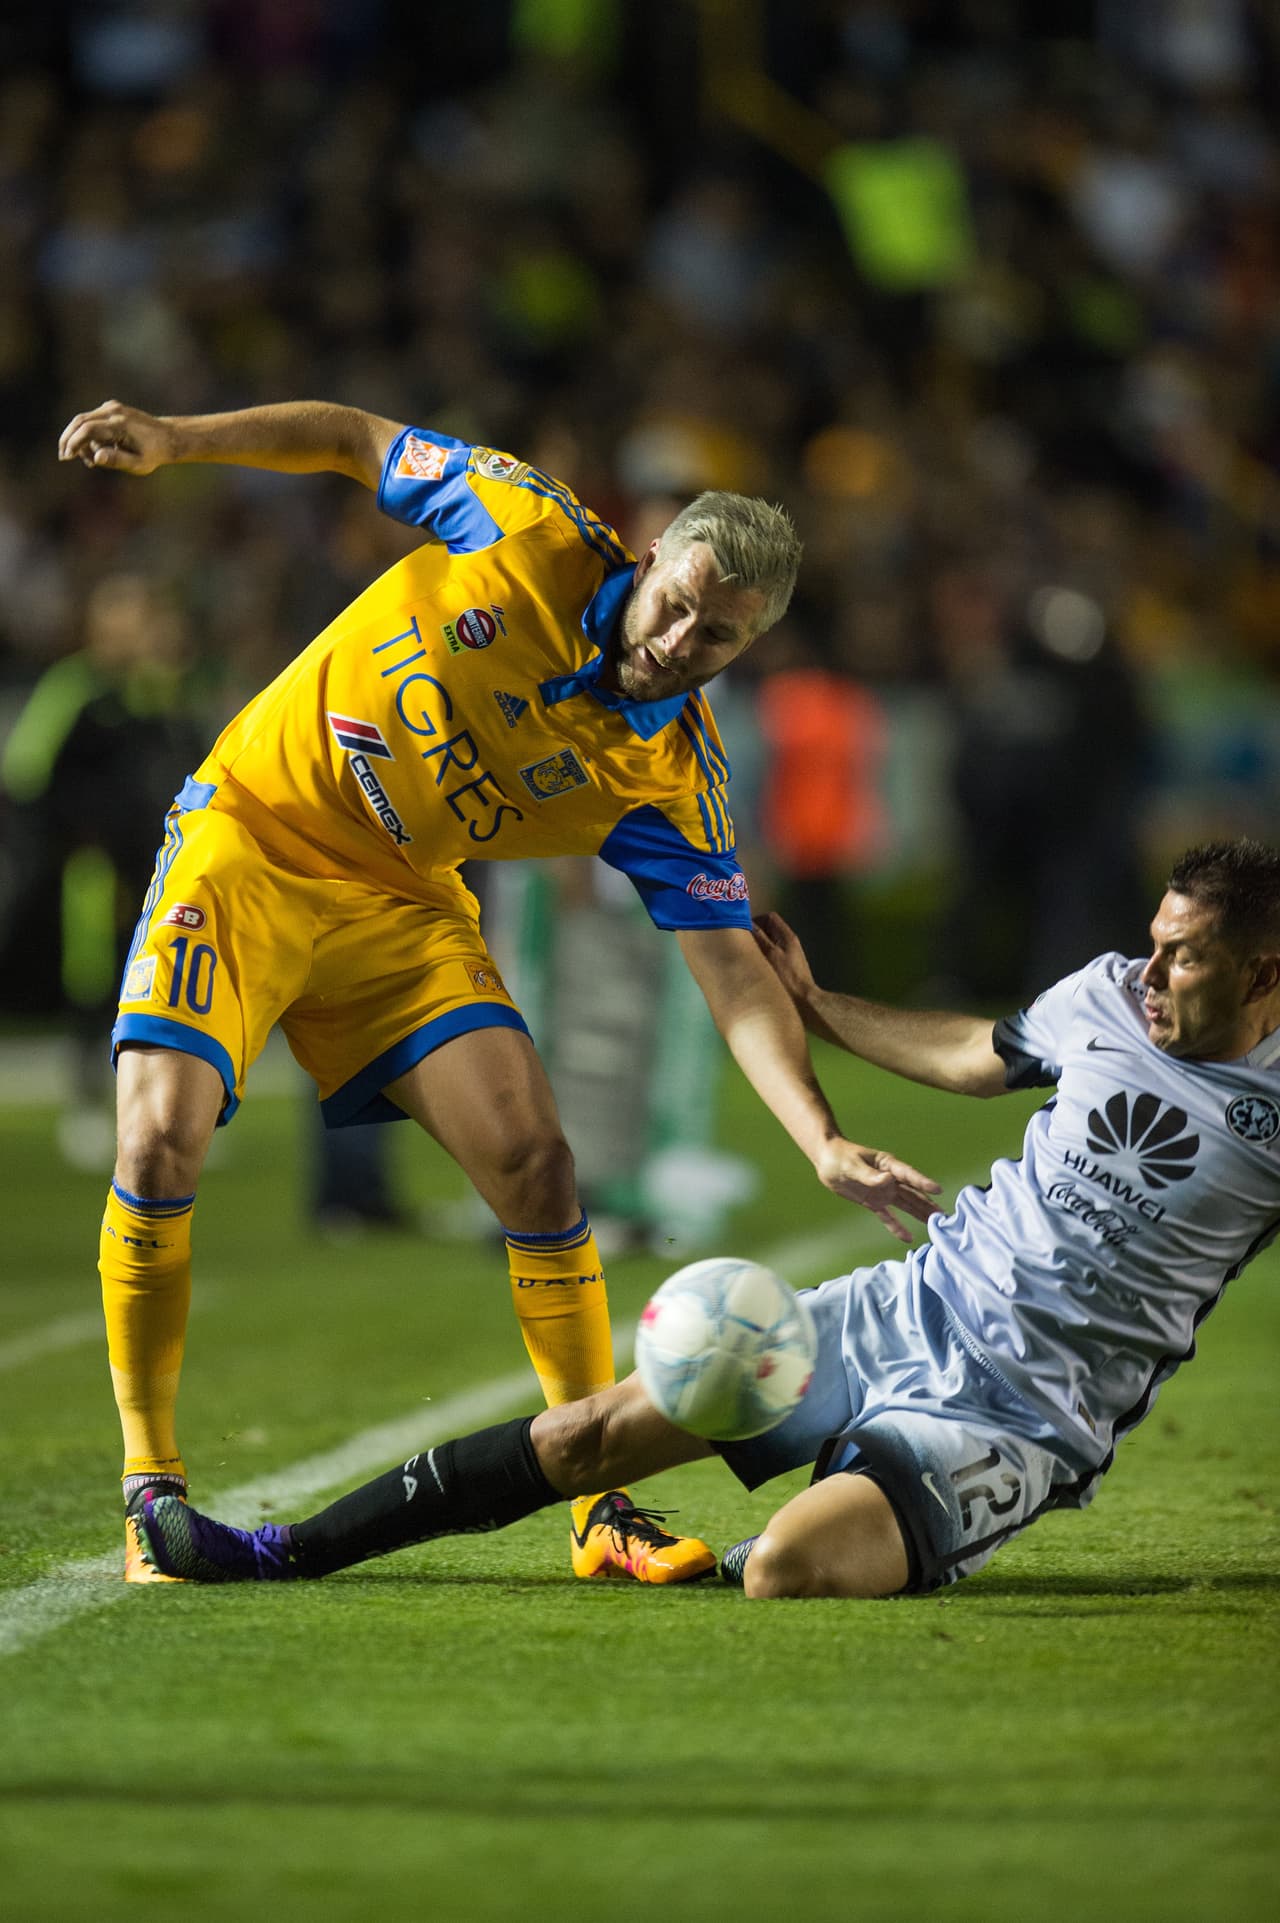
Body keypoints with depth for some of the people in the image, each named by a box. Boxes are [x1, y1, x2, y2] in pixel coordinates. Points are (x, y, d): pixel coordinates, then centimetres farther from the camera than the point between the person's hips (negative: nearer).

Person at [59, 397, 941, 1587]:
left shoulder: (671, 781, -13)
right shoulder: (531, 532, -17)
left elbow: (730, 968, -16)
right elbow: (359, 442, -2)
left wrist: (823, 1142, -30)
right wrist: (174, 440, -11)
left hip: (402, 908, 2)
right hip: (248, 831, -2)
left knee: (533, 1162, -12)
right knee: (160, 1141, -19)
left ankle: (600, 1506, 0)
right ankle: (148, 1486, -3)